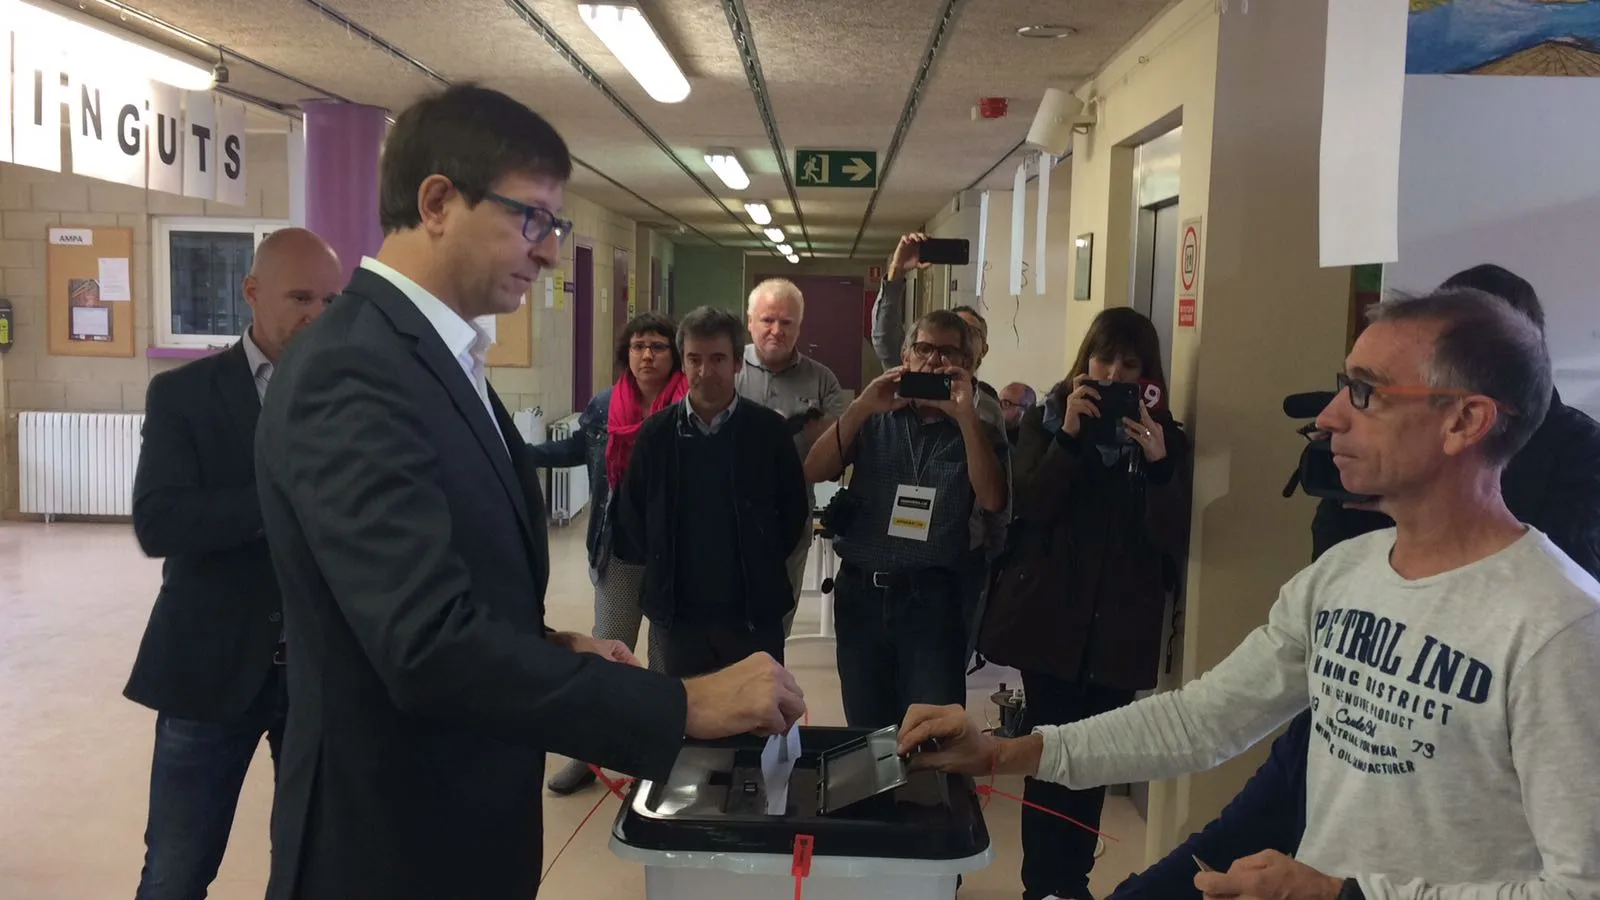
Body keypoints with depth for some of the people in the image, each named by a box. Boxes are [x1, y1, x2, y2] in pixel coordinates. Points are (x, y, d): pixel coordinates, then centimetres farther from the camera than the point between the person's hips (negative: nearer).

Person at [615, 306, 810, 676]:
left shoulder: (769, 430, -5)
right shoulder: (656, 432, -1)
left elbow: (795, 508, 3)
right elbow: (630, 511, 8)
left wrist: (764, 563, 2)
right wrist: (659, 568, 5)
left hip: (754, 610, -1)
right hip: (681, 611, 2)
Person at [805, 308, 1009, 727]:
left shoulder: (979, 433, 5)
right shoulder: (874, 420, 8)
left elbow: (993, 499, -12)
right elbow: (815, 472, -3)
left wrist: (966, 415, -16)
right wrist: (862, 406, -12)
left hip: (932, 599, -2)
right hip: (860, 595, 2)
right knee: (866, 733, 14)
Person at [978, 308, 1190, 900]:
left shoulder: (1166, 439, 6)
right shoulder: (1045, 423, 4)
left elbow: (1172, 540, -5)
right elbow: (1030, 508, -10)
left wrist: (1159, 465, -20)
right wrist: (1069, 436, -20)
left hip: (1119, 626, 2)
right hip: (1049, 617, -1)